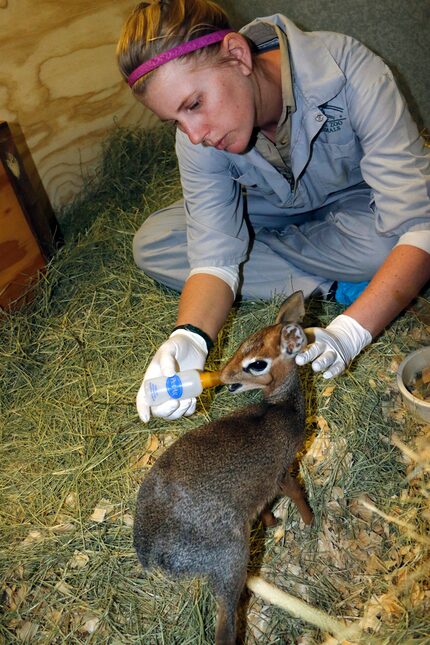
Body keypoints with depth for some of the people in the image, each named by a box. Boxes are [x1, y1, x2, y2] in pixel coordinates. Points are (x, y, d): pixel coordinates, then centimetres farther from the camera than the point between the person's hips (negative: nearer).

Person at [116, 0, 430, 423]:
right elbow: (215, 257, -26)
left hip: (359, 201, -3)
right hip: (276, 211, 4)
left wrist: (348, 333, -51)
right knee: (151, 245, -17)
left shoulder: (352, 74, -35)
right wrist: (189, 337, -46)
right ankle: (333, 284, -17)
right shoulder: (197, 138, -24)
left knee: (381, 242, -40)